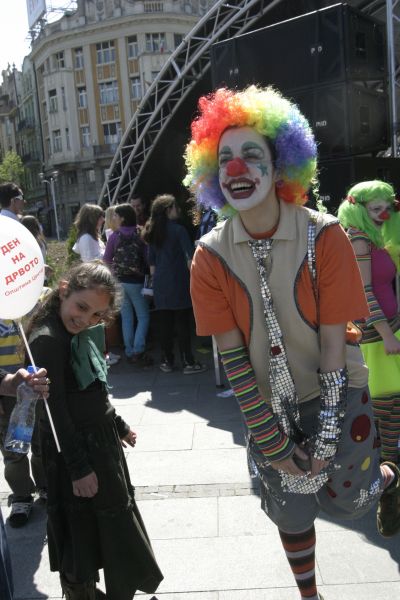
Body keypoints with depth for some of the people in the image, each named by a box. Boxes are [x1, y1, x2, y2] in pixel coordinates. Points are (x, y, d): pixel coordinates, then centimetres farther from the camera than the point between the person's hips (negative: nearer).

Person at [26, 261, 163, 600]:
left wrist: (119, 426, 24)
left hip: (99, 441, 10)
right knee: (83, 530, 6)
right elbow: (55, 411, -23)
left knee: (114, 516, 22)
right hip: (76, 449, -10)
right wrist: (79, 467, -21)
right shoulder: (47, 340, -23)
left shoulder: (80, 334, 5)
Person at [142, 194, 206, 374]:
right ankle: (188, 363, 4)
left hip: (160, 283, 6)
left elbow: (151, 261, 13)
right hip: (179, 282, -5)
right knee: (183, 323, -1)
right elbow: (190, 257, -15)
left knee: (165, 323, 9)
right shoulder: (178, 229, -9)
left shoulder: (153, 233, 9)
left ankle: (167, 362, 16)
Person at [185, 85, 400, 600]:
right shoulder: (210, 255, -14)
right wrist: (271, 441, -11)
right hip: (269, 402, 2)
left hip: (334, 390, -2)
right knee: (291, 512, 16)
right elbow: (231, 354, -12)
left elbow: (333, 340, -17)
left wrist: (327, 435, -16)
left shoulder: (323, 236, -19)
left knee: (345, 499, 5)